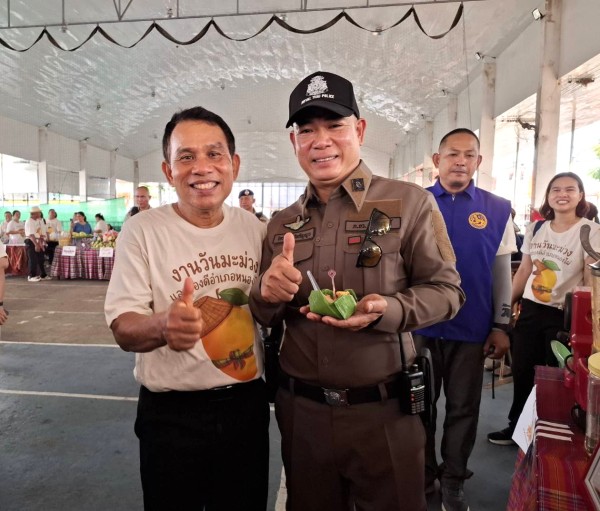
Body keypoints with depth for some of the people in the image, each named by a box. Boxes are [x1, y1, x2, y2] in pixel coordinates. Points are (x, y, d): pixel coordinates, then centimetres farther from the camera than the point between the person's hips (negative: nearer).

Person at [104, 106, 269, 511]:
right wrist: (164, 324, -36)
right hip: (171, 415, -3)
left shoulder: (255, 229, 0)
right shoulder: (142, 230, -11)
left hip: (247, 404, 4)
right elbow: (123, 328, -15)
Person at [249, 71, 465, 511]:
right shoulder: (281, 224, 5)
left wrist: (387, 310, -25)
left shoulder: (410, 202, -8)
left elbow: (446, 290, -6)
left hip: (384, 411, -3)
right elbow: (264, 316, 10)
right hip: (300, 411, 4)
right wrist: (267, 294, -13)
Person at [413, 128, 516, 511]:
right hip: (421, 325, 0)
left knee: (463, 409, 13)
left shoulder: (498, 210, 1)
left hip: (472, 329, 1)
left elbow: (502, 272, 4)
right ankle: (423, 476, 36)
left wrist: (501, 326, 1)